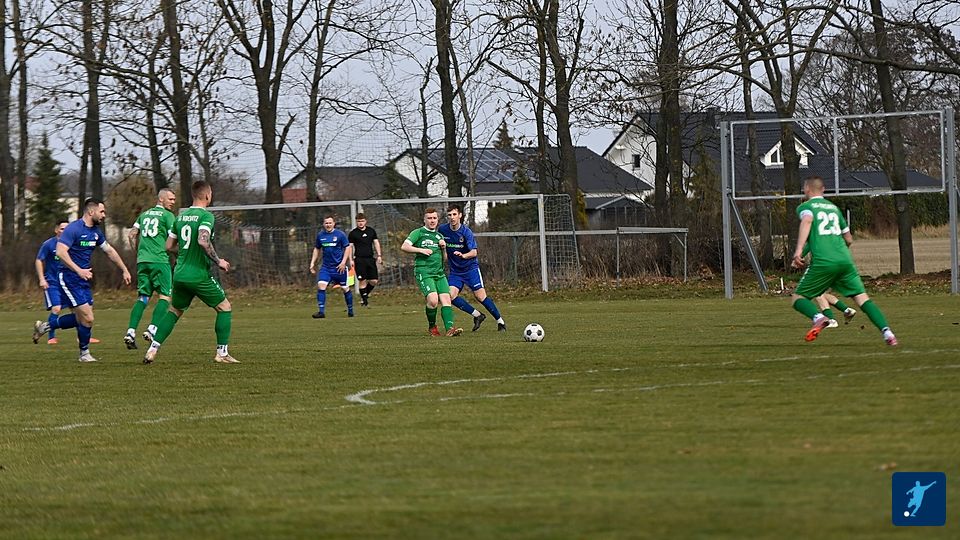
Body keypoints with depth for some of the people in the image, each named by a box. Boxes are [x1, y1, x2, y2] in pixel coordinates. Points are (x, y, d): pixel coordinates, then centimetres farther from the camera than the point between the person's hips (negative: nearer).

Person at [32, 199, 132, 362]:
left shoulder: (95, 231, 11)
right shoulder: (73, 229, -17)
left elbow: (109, 251, 24)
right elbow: (61, 252, -26)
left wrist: (124, 270, 25)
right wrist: (78, 270, -34)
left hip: (83, 280, 9)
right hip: (69, 279, -9)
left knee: (81, 318, 9)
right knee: (87, 318, -9)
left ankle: (44, 326, 24)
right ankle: (84, 353, 10)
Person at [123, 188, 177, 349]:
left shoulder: (144, 214, 19)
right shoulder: (167, 215, -1)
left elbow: (131, 235, 18)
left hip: (142, 261, 6)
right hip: (160, 260, -6)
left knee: (143, 297, 8)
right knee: (164, 296, -2)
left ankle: (131, 331, -5)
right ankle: (152, 329, -18)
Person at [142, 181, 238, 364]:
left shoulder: (181, 216, 11)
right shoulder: (206, 215, -11)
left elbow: (169, 246, 15)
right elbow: (203, 240, -26)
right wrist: (218, 261, -15)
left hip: (180, 274, 7)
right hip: (200, 275, -7)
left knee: (174, 311, 21)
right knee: (225, 307, 8)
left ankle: (152, 349, 11)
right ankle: (222, 352, 3)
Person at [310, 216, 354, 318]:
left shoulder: (340, 234, -5)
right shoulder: (320, 235, 6)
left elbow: (347, 248, -3)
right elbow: (317, 249, 18)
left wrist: (343, 262, -11)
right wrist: (312, 263, 13)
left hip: (339, 267, -3)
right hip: (326, 267, 3)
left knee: (345, 288, 6)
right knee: (321, 286, -15)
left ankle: (350, 310, 24)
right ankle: (321, 311, -15)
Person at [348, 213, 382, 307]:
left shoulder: (371, 231, 11)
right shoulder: (353, 233, 1)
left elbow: (376, 242, 16)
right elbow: (350, 247, 2)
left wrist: (379, 255, 7)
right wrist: (351, 260, -6)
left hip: (370, 259, 3)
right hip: (359, 259, -3)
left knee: (374, 281, 0)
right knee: (362, 281, -7)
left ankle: (366, 294, 23)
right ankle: (364, 299, 2)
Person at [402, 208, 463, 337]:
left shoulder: (439, 236, 22)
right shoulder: (418, 233, 4)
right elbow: (404, 247, -6)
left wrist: (443, 247, 7)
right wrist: (421, 250, -13)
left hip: (439, 273, 6)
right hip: (423, 272, -6)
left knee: (446, 300, -11)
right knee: (433, 300, -21)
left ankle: (450, 328, -20)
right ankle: (431, 326, 0)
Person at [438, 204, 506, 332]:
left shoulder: (466, 232, -17)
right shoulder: (442, 229, -3)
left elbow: (474, 252, -26)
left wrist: (463, 255, -44)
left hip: (470, 268, -4)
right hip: (455, 271, 4)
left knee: (480, 296, -9)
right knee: (451, 295, -16)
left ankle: (500, 321, 6)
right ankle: (477, 315, 1)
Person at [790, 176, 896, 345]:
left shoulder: (805, 207, 10)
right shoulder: (833, 207, 25)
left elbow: (807, 220, -15)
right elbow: (849, 239, 30)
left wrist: (799, 249, -23)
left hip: (823, 262, -4)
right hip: (845, 260, 4)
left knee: (798, 298, 7)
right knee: (862, 298, 1)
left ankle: (818, 317, -24)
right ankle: (886, 331, -19)